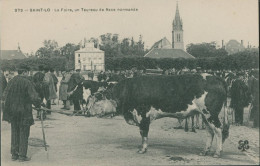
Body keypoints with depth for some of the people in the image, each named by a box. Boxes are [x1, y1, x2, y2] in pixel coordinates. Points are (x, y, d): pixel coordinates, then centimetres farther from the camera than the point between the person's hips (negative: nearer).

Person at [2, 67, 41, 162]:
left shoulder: (11, 81, 3)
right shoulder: (27, 83, -14)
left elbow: (5, 95, 10)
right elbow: (34, 97, -19)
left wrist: (7, 106, 22)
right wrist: (39, 104, -2)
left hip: (12, 110, 5)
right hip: (24, 111, -5)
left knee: (14, 132, 15)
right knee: (23, 133, 4)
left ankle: (14, 154, 20)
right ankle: (22, 155, 7)